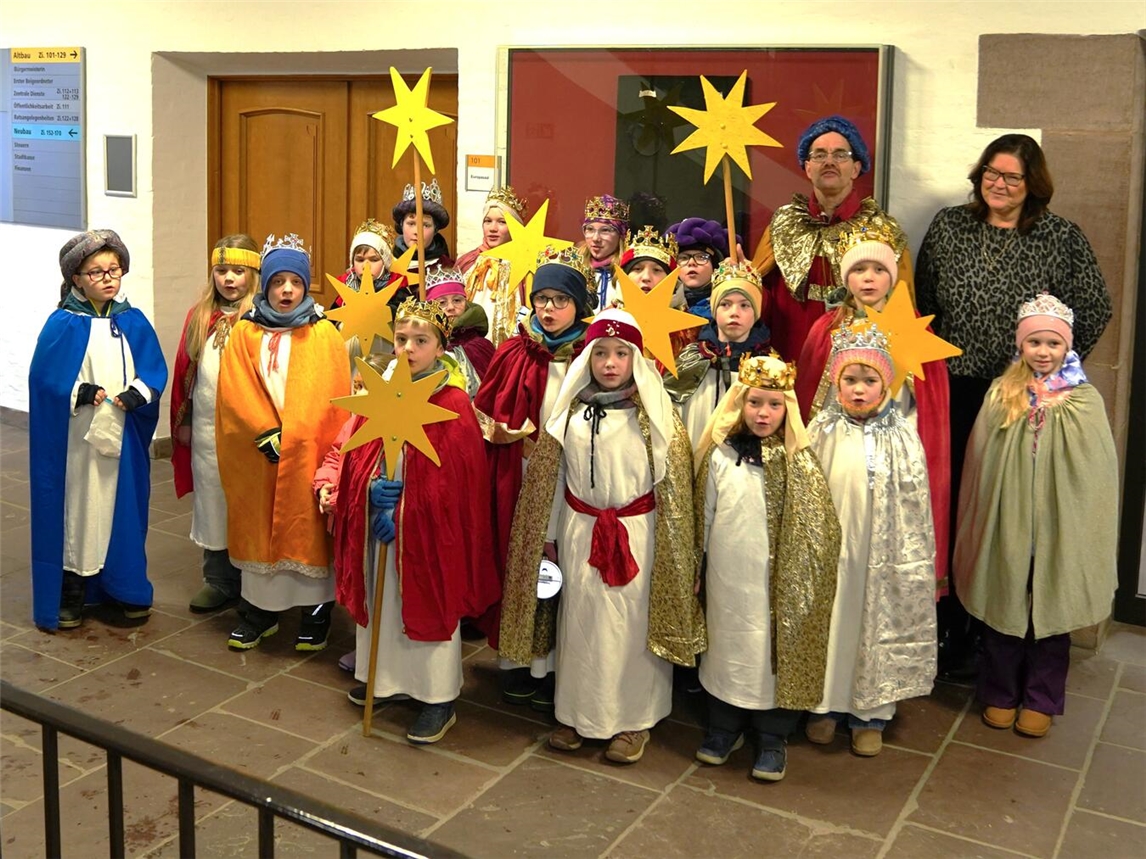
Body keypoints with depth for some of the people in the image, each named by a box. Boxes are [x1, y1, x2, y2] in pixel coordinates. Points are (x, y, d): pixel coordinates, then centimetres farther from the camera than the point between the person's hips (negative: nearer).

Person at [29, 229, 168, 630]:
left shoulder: (134, 322, 5)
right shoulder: (63, 325, -5)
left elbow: (155, 371, 4)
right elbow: (44, 378, -7)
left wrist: (136, 395, -13)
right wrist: (81, 393, -20)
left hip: (123, 435, 3)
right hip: (75, 438, -3)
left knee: (123, 507, 9)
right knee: (75, 508, 2)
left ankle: (126, 589, 22)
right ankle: (70, 596, 13)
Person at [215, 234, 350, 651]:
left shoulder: (325, 334, 0)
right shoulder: (245, 333, 5)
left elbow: (333, 398, -4)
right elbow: (234, 394, -3)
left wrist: (293, 438, -11)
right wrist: (266, 436, -14)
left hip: (308, 456, -2)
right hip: (256, 456, 2)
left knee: (308, 531, 2)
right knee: (258, 530, 9)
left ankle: (316, 613, 14)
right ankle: (258, 610, 22)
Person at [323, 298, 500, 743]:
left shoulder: (452, 404, -14)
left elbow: (453, 479, -15)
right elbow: (353, 449, 8)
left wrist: (402, 508, -16)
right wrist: (329, 483, -11)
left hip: (427, 526, -6)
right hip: (378, 520, 6)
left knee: (429, 606, 3)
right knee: (380, 600, 17)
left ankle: (439, 701, 15)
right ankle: (385, 677, 36)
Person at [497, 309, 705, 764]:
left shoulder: (654, 413, -5)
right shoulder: (571, 411, 2)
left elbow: (673, 484, -3)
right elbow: (550, 477, 8)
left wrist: (670, 546, -4)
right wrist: (548, 535, 8)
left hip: (636, 535, -3)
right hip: (580, 532, 3)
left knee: (632, 623, 4)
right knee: (579, 621, 10)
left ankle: (633, 720, 19)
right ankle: (577, 713, 25)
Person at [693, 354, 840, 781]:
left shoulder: (798, 462, -7)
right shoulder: (719, 456, -1)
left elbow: (815, 529, -3)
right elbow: (704, 518, 7)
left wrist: (802, 582, -4)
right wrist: (698, 572, 11)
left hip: (777, 582, -2)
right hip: (726, 580, 2)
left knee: (775, 653, 6)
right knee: (727, 648, 14)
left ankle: (772, 738, 23)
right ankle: (724, 727, 32)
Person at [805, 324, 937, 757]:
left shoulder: (902, 437, -4)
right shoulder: (821, 431, -2)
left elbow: (914, 503, 0)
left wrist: (913, 560, -1)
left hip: (882, 554, 0)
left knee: (878, 625, 8)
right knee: (828, 623, 9)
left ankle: (870, 713, 22)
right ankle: (824, 704, 26)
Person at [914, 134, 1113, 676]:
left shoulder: (1063, 239, 1)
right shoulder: (947, 227, 8)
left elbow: (1094, 310, 5)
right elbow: (921, 302, 13)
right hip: (952, 391, 2)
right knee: (946, 504, 3)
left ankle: (981, 636, 14)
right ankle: (946, 626, 16)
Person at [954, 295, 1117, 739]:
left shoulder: (1085, 400, -2)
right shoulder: (1001, 393, 1)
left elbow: (1095, 471, -1)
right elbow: (981, 461, 5)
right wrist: (985, 516, 4)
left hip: (1060, 527, -1)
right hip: (1006, 523, 1)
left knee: (1052, 611, 9)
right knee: (1004, 608, 10)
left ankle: (1041, 700, 25)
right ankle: (999, 694, 26)